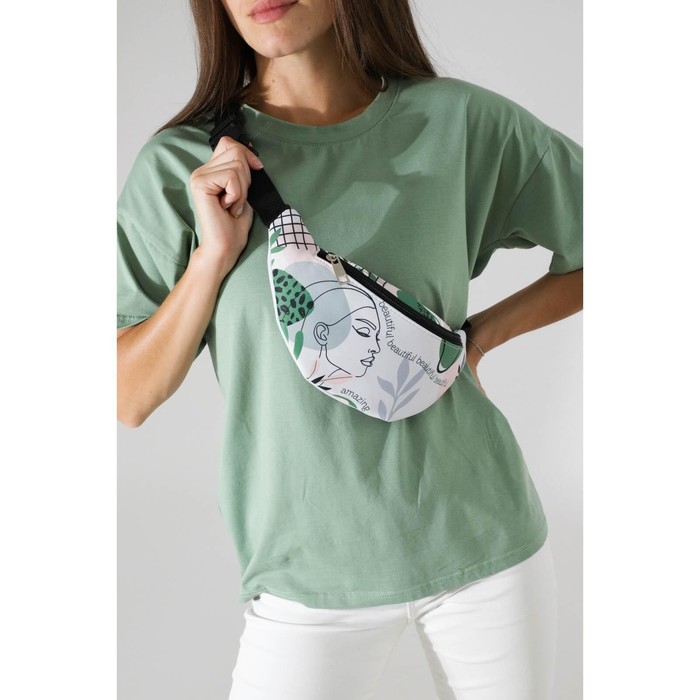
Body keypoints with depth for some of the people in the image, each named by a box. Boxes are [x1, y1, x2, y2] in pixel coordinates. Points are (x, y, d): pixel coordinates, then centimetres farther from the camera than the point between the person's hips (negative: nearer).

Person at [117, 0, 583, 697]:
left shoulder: (461, 121, -6)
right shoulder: (180, 164, -6)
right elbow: (126, 400, -5)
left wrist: (481, 332, -5)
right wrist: (216, 254, -17)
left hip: (482, 535, 2)